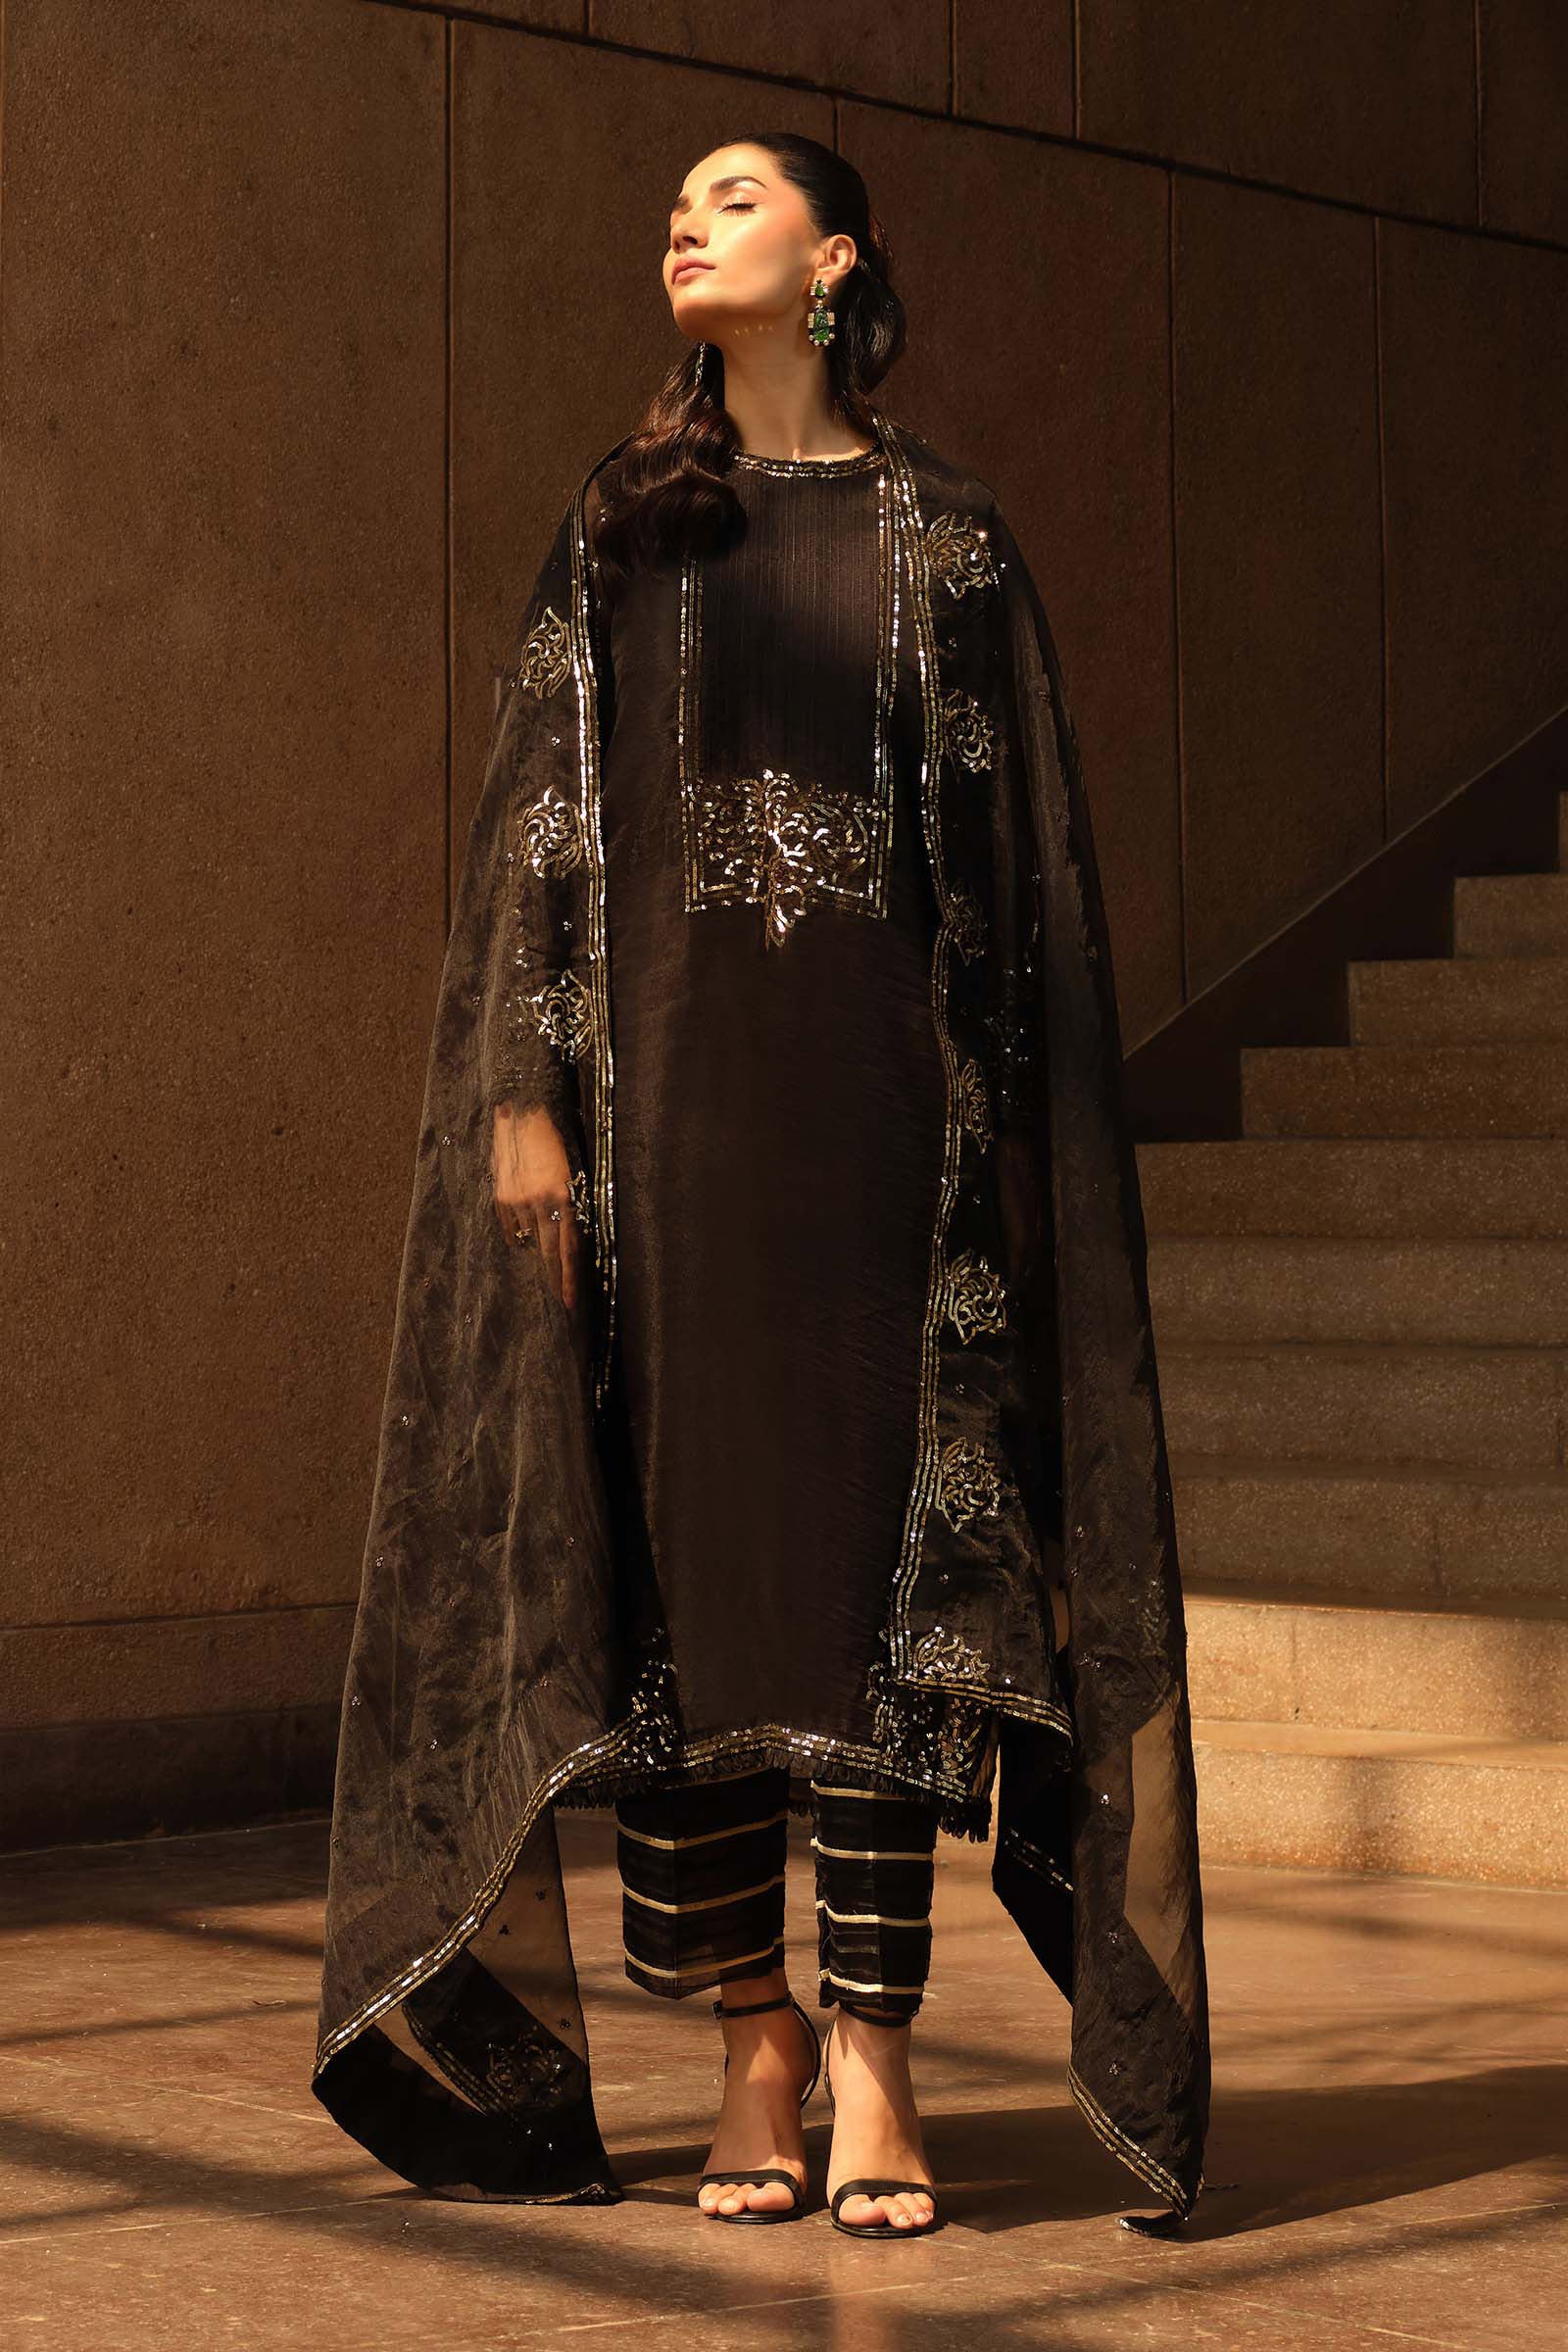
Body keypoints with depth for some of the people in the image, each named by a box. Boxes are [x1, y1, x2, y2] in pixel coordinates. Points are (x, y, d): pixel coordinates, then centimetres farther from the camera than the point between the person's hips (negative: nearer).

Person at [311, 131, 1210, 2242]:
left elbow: (1023, 846, 5)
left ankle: (875, 2050, -4)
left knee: (883, 1551, -7)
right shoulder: (616, 526, 14)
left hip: (878, 1086, -2)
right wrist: (523, 1094, -4)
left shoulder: (947, 533, 9)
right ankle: (755, 2042, 7)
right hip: (674, 1075, 2)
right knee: (690, 1543, -1)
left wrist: (1007, 1117, -3)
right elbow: (539, 816, 8)